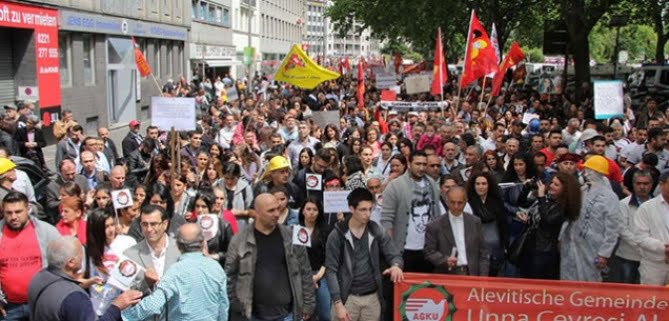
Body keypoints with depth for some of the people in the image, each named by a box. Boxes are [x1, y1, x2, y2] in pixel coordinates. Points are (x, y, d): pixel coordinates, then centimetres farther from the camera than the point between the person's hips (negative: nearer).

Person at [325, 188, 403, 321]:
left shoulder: (376, 231, 3)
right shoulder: (337, 235, -6)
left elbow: (394, 254, 2)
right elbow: (331, 270, -6)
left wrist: (396, 265, -24)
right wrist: (338, 303, -13)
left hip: (372, 297, 3)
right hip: (347, 298, -3)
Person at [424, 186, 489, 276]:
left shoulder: (475, 222, 9)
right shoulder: (435, 226, 0)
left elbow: (483, 252, 10)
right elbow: (429, 252, 1)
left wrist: (483, 278, 2)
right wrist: (445, 260, -16)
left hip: (472, 275, 2)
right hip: (447, 277, -2)